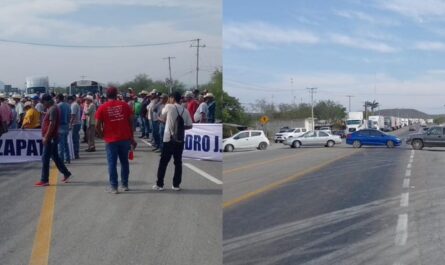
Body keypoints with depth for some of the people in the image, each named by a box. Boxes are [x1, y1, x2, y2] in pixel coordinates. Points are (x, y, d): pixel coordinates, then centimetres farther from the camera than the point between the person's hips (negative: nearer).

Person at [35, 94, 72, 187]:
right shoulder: (52, 108, 16)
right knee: (55, 157, 17)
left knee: (45, 158, -6)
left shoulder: (53, 109, -16)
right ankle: (66, 173, 24)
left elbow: (52, 124, -23)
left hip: (50, 138, -10)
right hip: (52, 137, 10)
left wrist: (46, 137, -22)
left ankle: (44, 180, -3)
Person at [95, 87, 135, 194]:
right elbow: (131, 121, 1)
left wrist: (103, 135, 10)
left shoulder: (102, 108, -3)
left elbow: (97, 126, -7)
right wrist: (131, 137, 9)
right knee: (124, 162, 14)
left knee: (112, 164, 5)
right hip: (125, 138, 2)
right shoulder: (124, 105, 1)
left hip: (111, 140, -2)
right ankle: (125, 185, 19)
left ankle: (114, 187, 6)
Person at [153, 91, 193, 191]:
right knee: (178, 162, 10)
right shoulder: (185, 110, 4)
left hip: (169, 139, -3)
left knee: (163, 162, 4)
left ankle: (159, 184, 7)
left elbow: (162, 118, 10)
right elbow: (189, 126, 3)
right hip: (180, 140, 3)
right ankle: (176, 185, 11)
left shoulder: (169, 107, -6)